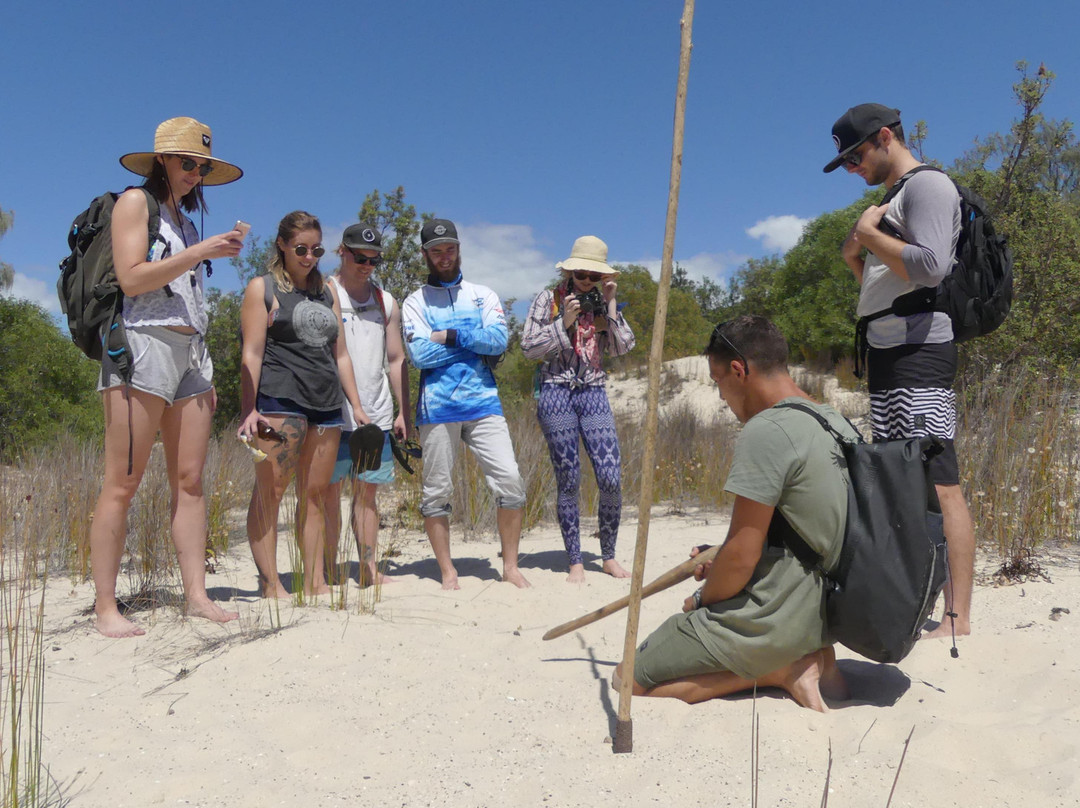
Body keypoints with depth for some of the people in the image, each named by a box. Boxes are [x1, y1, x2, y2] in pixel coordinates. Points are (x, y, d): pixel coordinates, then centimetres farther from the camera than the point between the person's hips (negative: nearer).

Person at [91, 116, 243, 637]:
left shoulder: (184, 218, 24)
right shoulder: (135, 202, 3)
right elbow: (131, 279, -11)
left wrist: (206, 374, 17)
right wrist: (199, 252, -13)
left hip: (191, 352, 7)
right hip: (143, 345, -7)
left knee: (190, 480, 2)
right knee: (122, 483, -7)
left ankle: (196, 595, 4)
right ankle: (105, 608, -3)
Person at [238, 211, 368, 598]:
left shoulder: (327, 291, 21)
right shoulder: (262, 288, 6)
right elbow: (252, 353, -3)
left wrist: (357, 406, 15)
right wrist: (247, 410, -13)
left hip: (326, 403, 6)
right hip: (280, 398, -5)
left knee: (316, 492, 6)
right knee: (270, 489, -9)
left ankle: (315, 581, 10)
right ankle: (270, 584, -6)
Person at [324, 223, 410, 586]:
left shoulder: (386, 302, 15)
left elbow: (396, 360, 16)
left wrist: (403, 412, 10)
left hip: (377, 414, 4)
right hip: (332, 414, -4)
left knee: (367, 491, 7)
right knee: (329, 491, 0)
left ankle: (369, 569, 12)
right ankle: (328, 572, 8)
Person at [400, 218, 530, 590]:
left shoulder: (483, 295, 14)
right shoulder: (415, 302, 8)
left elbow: (499, 339, -4)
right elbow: (419, 354, -8)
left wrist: (450, 336, -8)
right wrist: (475, 341, -4)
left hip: (483, 402, 1)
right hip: (437, 408, -1)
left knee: (510, 480, -7)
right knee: (436, 491, 3)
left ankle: (510, 565, 7)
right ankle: (447, 571, 18)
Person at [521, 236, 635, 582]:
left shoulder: (600, 302, 12)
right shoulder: (549, 300, 4)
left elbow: (622, 347, 4)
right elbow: (529, 347, -2)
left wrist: (610, 305, -2)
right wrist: (564, 322, -10)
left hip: (594, 394, 3)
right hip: (557, 393, -2)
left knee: (611, 479, -6)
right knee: (568, 481, 0)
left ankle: (609, 556, 12)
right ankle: (575, 562, 10)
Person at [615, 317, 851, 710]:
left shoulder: (764, 432, -22)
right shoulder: (836, 422, 8)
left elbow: (741, 556, -22)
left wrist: (702, 599, -1)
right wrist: (721, 568, 16)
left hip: (775, 616, -9)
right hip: (824, 610, 10)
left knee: (629, 679, 1)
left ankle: (779, 671, -7)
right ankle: (810, 655, 10)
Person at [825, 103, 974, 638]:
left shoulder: (928, 185, -4)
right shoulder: (893, 200, 25)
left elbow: (930, 265, -21)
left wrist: (869, 233, -9)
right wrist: (855, 257, 10)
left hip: (919, 353, -10)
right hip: (887, 355, 10)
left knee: (940, 487, -12)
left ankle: (957, 619, -10)